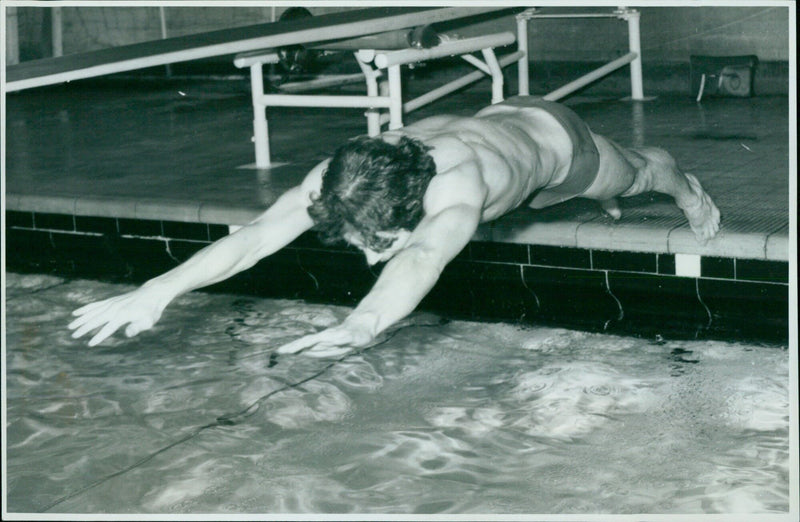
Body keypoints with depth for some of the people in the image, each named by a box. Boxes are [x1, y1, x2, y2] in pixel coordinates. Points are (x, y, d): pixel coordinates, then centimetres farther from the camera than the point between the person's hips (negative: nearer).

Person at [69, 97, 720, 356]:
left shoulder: (458, 182, -54)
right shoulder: (341, 175, -38)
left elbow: (427, 255, -72)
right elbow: (257, 234, -45)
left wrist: (364, 323, -90)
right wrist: (159, 290, -56)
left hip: (551, 133, -4)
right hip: (493, 116, 5)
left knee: (638, 171, 31)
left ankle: (683, 182, 66)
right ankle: (597, 199, 74)